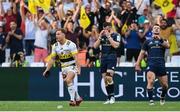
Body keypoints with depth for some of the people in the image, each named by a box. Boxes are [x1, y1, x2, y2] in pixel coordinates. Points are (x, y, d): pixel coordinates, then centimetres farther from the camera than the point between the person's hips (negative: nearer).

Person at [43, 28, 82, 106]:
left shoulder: (70, 44, -16)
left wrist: (78, 68, -29)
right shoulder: (55, 46, 1)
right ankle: (78, 98, 25)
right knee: (69, 84, 7)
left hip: (72, 66, -6)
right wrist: (47, 69, 1)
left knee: (68, 80, -26)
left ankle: (73, 99, -22)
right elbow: (52, 59, 7)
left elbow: (75, 58, -20)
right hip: (64, 67, 6)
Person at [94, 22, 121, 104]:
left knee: (109, 77, -21)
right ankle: (109, 98, 12)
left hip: (112, 58, -6)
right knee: (105, 79, 6)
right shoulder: (102, 36, 14)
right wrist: (100, 37, -4)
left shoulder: (116, 35, -1)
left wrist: (109, 36, -15)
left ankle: (112, 96, -12)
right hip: (103, 59, 6)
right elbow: (95, 46, 7)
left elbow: (116, 45, -17)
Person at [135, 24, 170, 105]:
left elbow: (167, 46, -6)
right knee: (150, 81, -22)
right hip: (151, 64, -1)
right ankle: (151, 100, -19)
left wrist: (160, 39, -21)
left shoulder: (163, 40, 17)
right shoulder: (148, 42, 17)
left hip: (161, 64, 1)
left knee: (165, 85, 4)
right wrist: (137, 64, 8)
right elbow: (142, 53, 16)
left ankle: (162, 97, 32)